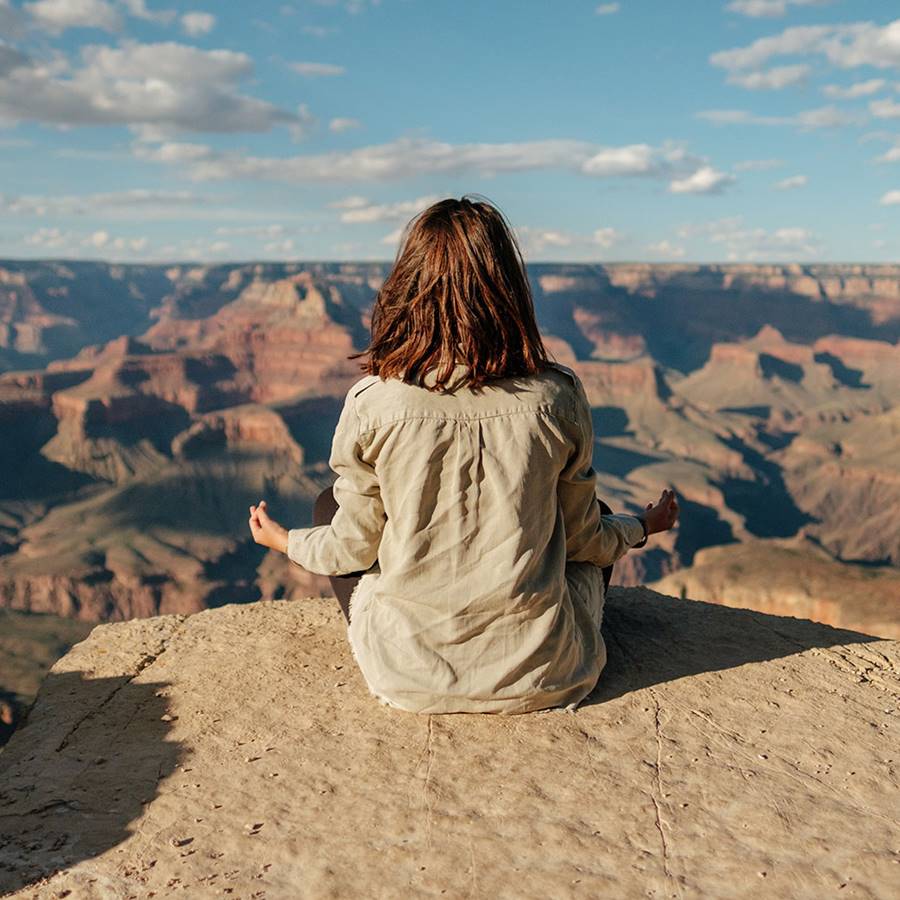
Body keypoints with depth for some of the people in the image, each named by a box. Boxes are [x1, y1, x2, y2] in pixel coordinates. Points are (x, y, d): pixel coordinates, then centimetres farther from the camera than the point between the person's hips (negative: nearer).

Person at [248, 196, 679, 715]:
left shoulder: (374, 404, -16)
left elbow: (354, 549, -3)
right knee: (600, 520, 29)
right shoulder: (558, 398, -13)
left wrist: (285, 541, 20)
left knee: (330, 504, 23)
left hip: (410, 679, -1)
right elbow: (582, 538, 1)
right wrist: (642, 527, 24)